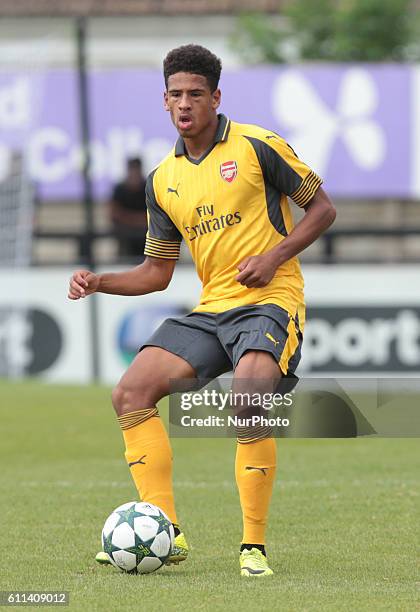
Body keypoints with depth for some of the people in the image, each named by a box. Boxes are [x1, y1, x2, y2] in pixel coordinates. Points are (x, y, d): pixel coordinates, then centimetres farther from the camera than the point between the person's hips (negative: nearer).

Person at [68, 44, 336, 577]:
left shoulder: (256, 146, -5)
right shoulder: (163, 179, 11)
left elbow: (321, 208, 1)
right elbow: (156, 272, 16)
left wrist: (274, 256, -13)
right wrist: (99, 282, 0)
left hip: (270, 301, -6)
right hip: (210, 309, 6)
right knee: (131, 393, -10)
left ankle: (254, 547, -19)